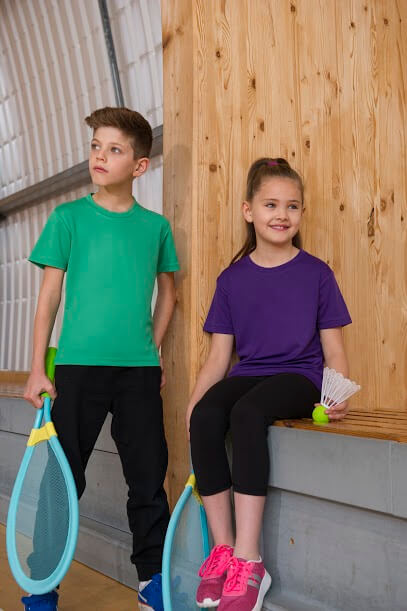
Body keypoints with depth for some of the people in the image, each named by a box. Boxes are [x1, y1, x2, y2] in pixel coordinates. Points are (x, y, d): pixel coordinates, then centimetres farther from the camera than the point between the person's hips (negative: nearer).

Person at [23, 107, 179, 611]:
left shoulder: (156, 225, 7)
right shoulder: (69, 217, 2)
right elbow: (49, 294, 2)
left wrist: (153, 349, 9)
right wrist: (37, 368, -1)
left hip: (140, 369, 2)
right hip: (78, 365, -1)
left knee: (149, 478, 8)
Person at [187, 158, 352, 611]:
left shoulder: (316, 273, 4)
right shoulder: (232, 278, 10)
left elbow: (333, 348, 4)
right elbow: (219, 355, 9)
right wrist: (193, 400, -6)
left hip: (300, 377, -3)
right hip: (249, 374, 3)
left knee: (247, 413, -35)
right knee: (205, 416, -30)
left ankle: (248, 561, -28)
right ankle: (222, 549, -18)